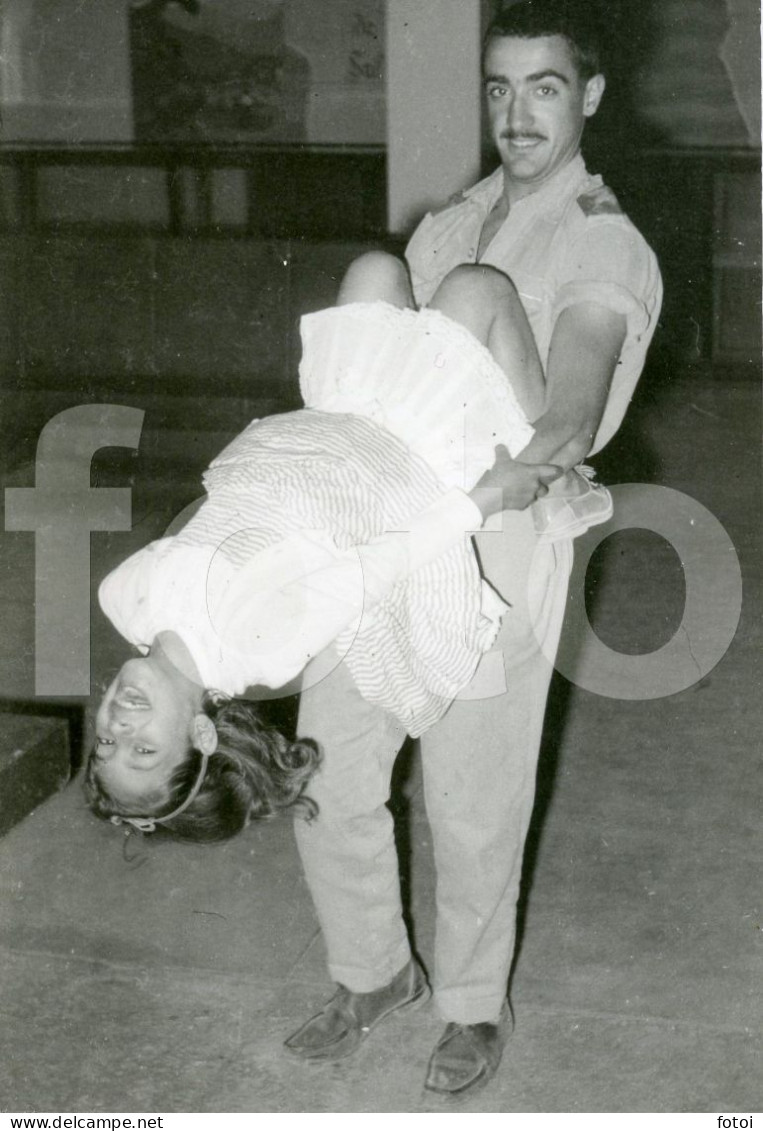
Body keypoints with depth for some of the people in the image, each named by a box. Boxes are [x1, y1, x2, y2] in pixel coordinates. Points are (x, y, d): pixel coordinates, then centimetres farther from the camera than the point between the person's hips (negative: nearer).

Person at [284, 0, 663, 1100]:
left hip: (492, 556, -5)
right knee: (330, 781, 11)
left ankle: (474, 1006, 32)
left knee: (472, 805, 7)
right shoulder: (448, 226, 15)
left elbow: (568, 421, -25)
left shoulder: (606, 252, -7)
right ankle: (376, 972, 36)